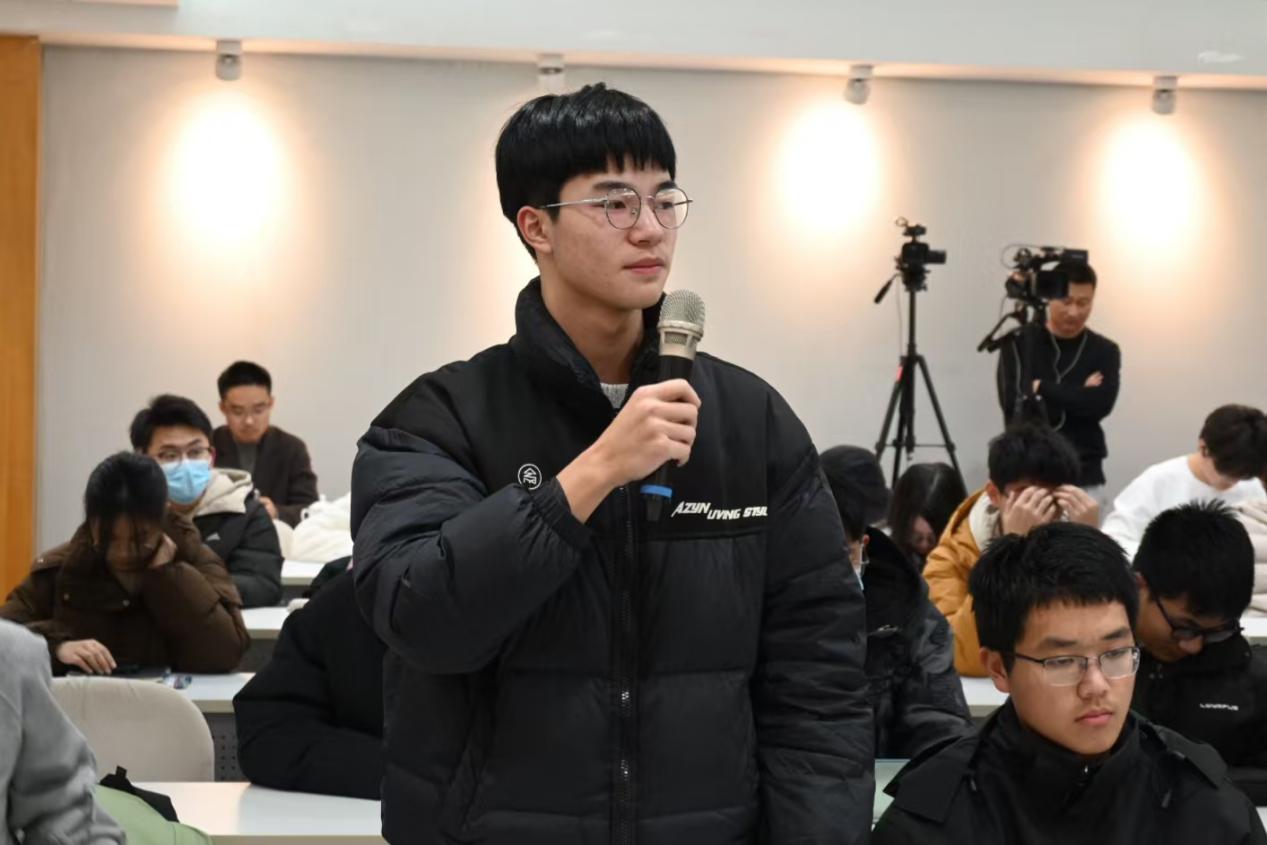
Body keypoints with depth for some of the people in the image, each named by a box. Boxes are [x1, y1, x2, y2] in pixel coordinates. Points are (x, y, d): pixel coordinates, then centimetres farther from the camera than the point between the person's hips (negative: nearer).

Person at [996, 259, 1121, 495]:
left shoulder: (1104, 351, 7)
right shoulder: (1019, 343, 3)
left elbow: (1100, 404, -10)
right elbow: (1014, 406, -10)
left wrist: (1041, 388, -9)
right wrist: (1079, 396, -9)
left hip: (1083, 477, 1)